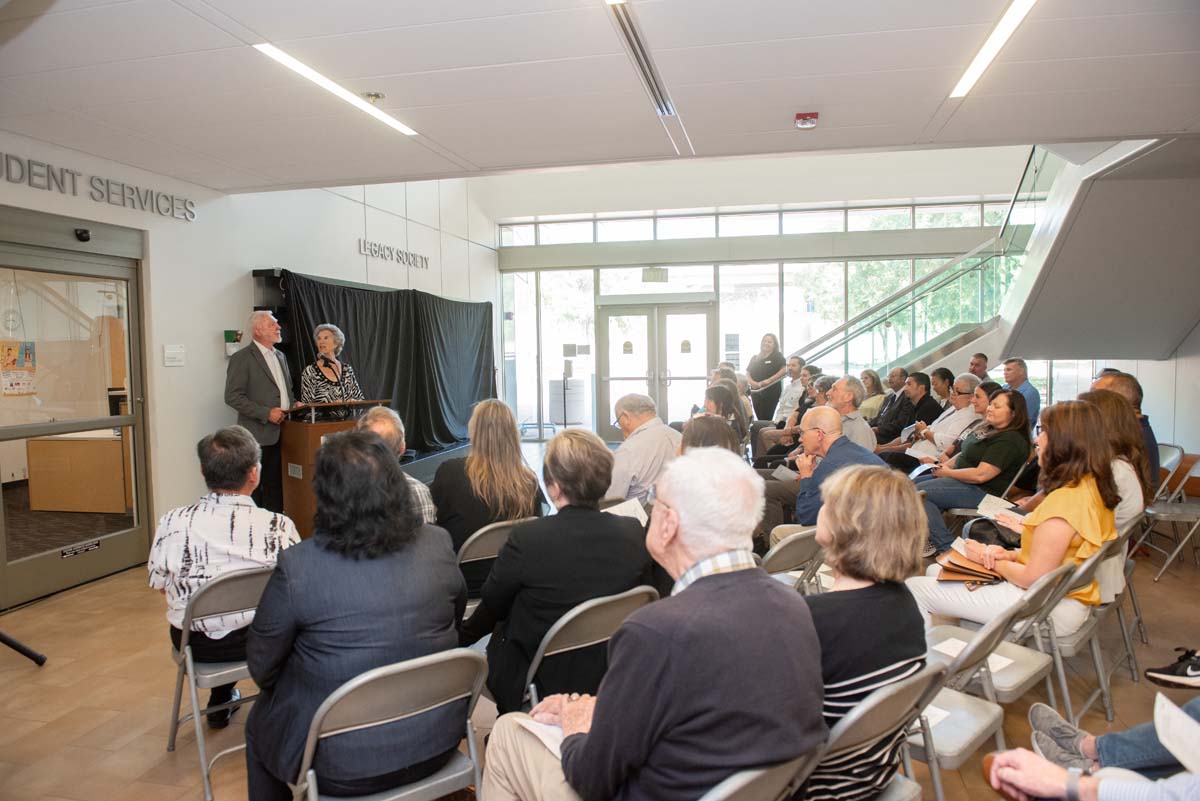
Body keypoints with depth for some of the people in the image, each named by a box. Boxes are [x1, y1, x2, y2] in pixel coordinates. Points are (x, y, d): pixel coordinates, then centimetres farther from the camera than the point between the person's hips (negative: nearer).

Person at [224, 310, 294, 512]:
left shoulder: (280, 356, 17)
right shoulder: (241, 358, -6)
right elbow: (232, 397, -12)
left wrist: (293, 406, 7)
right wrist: (266, 413, -17)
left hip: (281, 434, 7)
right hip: (258, 436, -7)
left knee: (276, 488, 10)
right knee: (253, 488, -1)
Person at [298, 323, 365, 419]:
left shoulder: (347, 370, 10)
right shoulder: (309, 371, 1)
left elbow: (360, 399, 15)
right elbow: (307, 405, -2)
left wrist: (348, 403, -5)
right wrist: (331, 405, -15)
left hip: (346, 421, 3)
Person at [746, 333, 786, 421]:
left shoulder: (778, 356, 4)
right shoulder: (755, 358, 17)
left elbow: (784, 370, -10)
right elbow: (747, 373, 13)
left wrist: (769, 380, -17)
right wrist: (752, 382, -8)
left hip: (771, 392, -4)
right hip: (756, 392, 4)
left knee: (766, 419, -8)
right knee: (759, 418, 3)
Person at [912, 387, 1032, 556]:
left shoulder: (1010, 441, -20)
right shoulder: (989, 428, 12)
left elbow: (980, 475, -26)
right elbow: (966, 453, 22)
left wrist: (948, 472, -12)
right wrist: (946, 464, 2)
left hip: (982, 491, -11)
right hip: (962, 478, 11)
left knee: (919, 492, -23)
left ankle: (946, 547, -14)